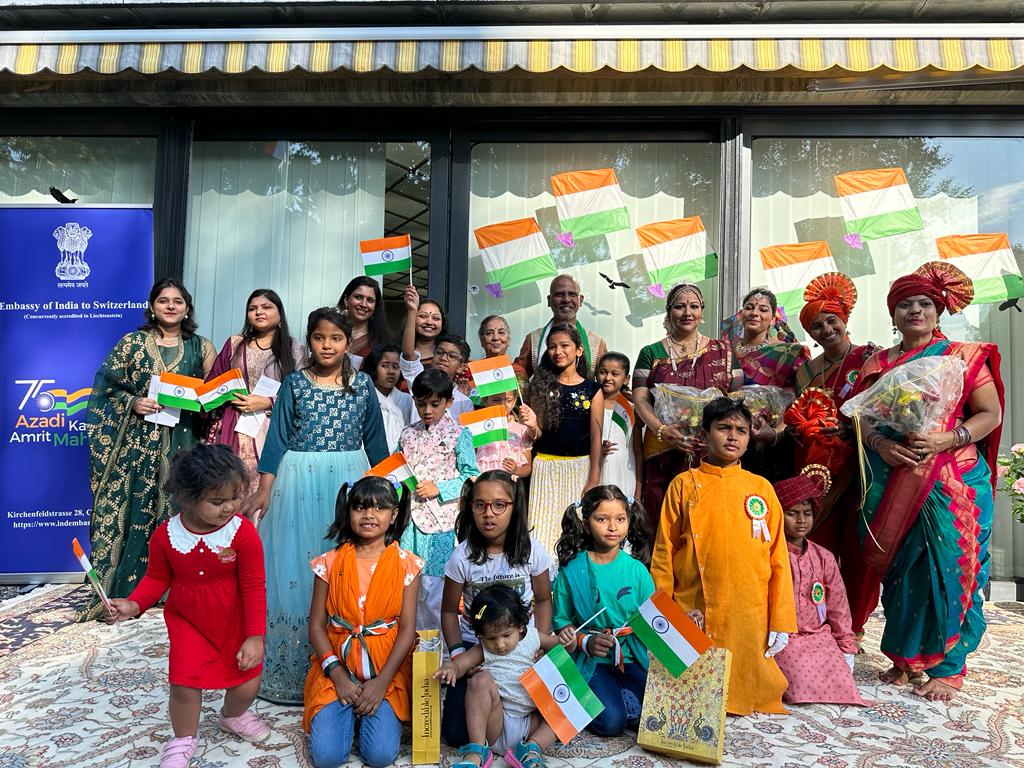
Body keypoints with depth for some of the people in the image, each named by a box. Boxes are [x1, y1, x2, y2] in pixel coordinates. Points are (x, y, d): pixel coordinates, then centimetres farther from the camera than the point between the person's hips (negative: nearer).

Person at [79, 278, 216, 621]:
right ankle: (111, 593, 9)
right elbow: (106, 387, 4)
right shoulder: (131, 342, 6)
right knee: (122, 512, -1)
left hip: (180, 444, 0)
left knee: (172, 515, 3)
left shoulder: (201, 347, 8)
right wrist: (134, 403, -12)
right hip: (135, 441, 0)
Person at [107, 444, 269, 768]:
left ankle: (233, 716, 42)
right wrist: (134, 604, -16)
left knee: (247, 684, 3)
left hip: (235, 622, -1)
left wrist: (255, 636, -17)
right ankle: (183, 739, 31)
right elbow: (157, 578, 2)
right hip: (187, 620, 1)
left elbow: (254, 587, -17)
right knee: (184, 682, -3)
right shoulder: (165, 535, -16)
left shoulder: (243, 532, -23)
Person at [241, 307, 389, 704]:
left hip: (350, 482, 1)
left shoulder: (363, 384, 4)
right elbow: (277, 439, 1)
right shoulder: (294, 383, 2)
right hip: (300, 482, -1)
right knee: (297, 567, 3)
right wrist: (264, 490, -4)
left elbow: (375, 441, 10)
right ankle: (293, 668, 18)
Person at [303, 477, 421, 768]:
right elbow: (316, 625, -1)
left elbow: (407, 628, -6)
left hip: (387, 667, -1)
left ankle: (374, 704, 13)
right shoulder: (330, 562, -2)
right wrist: (338, 676, -11)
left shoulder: (406, 564, -4)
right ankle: (350, 711, 15)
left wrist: (382, 682, -14)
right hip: (338, 665, 1)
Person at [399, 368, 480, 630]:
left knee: (434, 587, -1)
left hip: (441, 520, -4)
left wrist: (440, 489, -14)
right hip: (411, 518, 4)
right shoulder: (408, 435, 10)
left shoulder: (458, 435, -4)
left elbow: (471, 475, -5)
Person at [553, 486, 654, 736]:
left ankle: (619, 689, 10)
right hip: (591, 660, -2)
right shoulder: (571, 569, -4)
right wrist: (586, 642, -15)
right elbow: (562, 621, 1)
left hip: (632, 659, 2)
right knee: (612, 721, -20)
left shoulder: (637, 569, 1)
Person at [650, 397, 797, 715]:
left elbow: (778, 557, 6)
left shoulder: (761, 488, 8)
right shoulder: (684, 484, 3)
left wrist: (781, 619, 1)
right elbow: (664, 552, 3)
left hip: (749, 614, 2)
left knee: (749, 687, 7)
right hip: (694, 611, -1)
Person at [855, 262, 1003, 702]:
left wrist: (947, 439, -17)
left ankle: (946, 669, 12)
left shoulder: (964, 357, 5)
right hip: (893, 487, 3)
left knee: (947, 568, -1)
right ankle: (905, 659, 19)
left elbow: (990, 414, -1)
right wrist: (880, 444, -14)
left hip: (953, 483, -2)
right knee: (899, 569, 5)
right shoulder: (877, 365, 12)